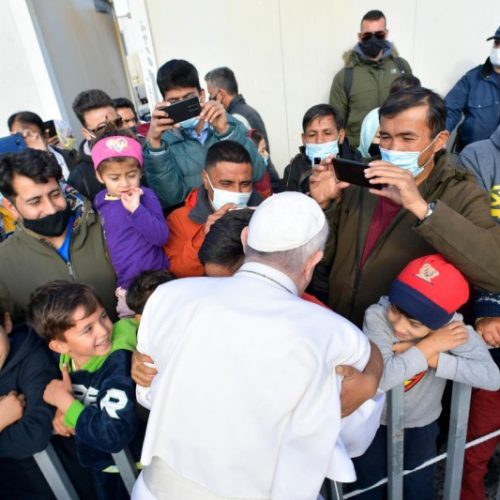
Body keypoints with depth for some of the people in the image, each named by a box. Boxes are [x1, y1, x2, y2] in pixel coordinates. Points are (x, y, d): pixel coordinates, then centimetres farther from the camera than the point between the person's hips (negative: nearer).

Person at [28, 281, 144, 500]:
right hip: (93, 459, 5)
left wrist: (65, 401, -29)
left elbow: (115, 435, -38)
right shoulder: (65, 355, -16)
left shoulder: (119, 360, -36)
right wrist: (63, 409, -16)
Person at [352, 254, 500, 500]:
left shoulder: (452, 325, -27)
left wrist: (432, 357, -37)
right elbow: (379, 378, -39)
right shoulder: (376, 316, -33)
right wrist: (428, 347, -36)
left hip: (421, 421, 1)